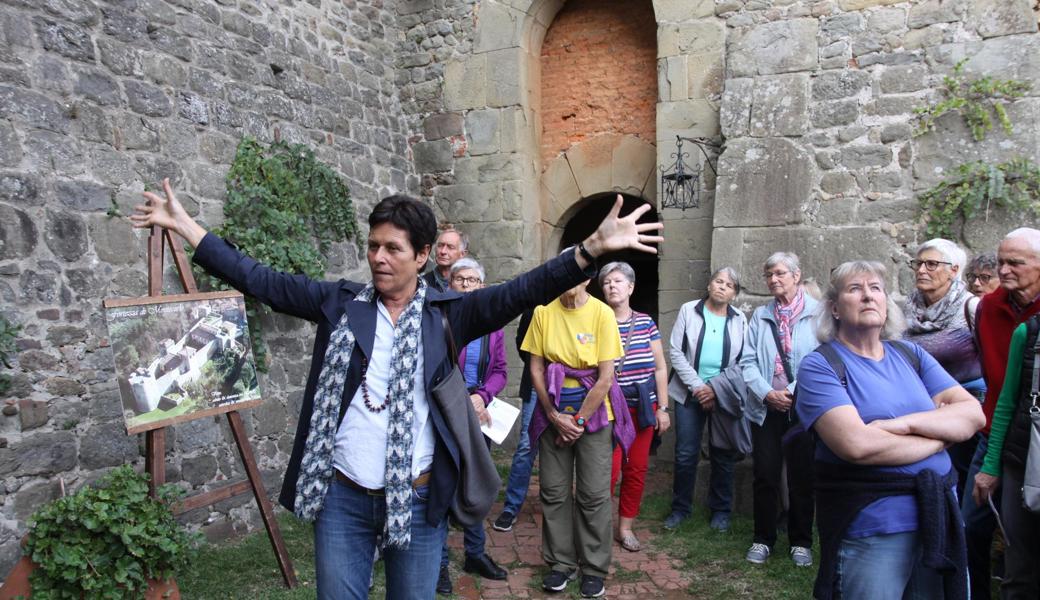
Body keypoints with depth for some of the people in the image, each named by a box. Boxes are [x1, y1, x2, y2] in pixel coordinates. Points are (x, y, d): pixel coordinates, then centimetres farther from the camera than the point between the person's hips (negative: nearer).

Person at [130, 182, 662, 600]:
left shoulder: (448, 312, -3)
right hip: (343, 497, 2)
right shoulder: (340, 302, 2)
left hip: (417, 498, -1)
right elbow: (259, 280, 3)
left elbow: (523, 292, -14)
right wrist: (184, 225, 1)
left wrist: (592, 248, -26)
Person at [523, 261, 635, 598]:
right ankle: (561, 562, 23)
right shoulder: (544, 312, -3)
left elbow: (606, 378, -10)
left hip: (594, 412, -2)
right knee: (554, 491, 7)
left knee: (594, 493, 2)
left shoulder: (602, 314, -10)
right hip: (554, 411, 2)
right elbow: (536, 369, 0)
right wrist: (554, 416, -6)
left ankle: (594, 568, 19)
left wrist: (579, 421, -9)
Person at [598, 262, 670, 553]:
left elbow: (660, 368, 7)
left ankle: (626, 526, 23)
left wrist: (663, 407, 4)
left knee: (637, 468, 8)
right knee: (608, 468, -7)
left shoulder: (646, 322, 5)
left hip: (643, 406, 3)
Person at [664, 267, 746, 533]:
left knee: (723, 455, 7)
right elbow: (676, 351, -3)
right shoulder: (689, 311, 1)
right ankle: (680, 508, 18)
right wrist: (697, 386, -10)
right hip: (690, 393, -1)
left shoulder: (739, 320, 5)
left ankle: (721, 510, 23)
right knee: (686, 454, 2)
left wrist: (718, 390, -9)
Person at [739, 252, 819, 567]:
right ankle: (763, 539, 22)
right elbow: (748, 361, 3)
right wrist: (766, 393, -10)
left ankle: (801, 542, 24)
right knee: (765, 475, 8)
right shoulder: (761, 315, 7)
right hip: (765, 408, 3)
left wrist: (794, 392, -15)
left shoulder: (816, 313, -6)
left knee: (801, 477, 9)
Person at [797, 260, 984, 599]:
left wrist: (906, 423, -17)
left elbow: (973, 413, -1)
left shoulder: (911, 354, 9)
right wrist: (939, 436, -9)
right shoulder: (820, 365, -10)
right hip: (869, 530, -5)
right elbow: (857, 445, -23)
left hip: (938, 515, 6)